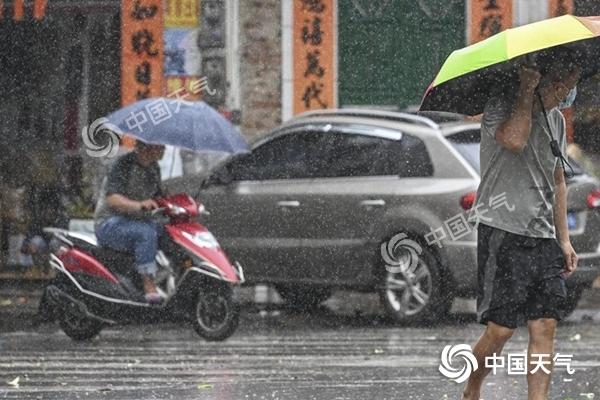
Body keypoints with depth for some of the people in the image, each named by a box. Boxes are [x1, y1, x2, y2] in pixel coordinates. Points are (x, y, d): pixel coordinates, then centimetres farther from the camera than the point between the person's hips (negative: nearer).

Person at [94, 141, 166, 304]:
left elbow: (157, 197, 21)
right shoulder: (124, 164, -16)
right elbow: (112, 199, -27)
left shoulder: (153, 168, 11)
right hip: (110, 223, -8)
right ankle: (149, 287, -37)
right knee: (147, 233, -34)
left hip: (138, 221, 9)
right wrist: (139, 205, -43)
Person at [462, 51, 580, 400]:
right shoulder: (501, 108, -6)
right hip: (503, 233, -6)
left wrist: (564, 239, 19)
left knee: (545, 326, -3)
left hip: (543, 238, 7)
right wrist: (527, 91, -17)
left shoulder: (556, 119, 16)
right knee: (500, 328, -7)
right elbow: (514, 139, -29)